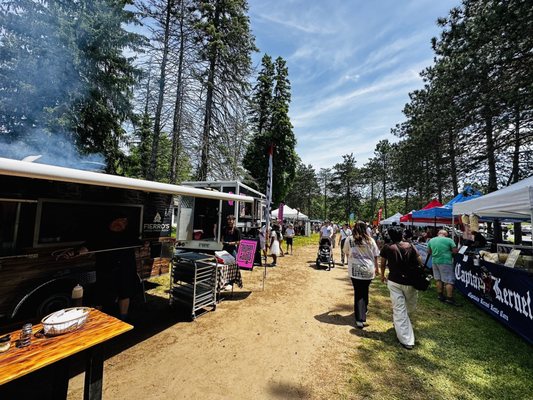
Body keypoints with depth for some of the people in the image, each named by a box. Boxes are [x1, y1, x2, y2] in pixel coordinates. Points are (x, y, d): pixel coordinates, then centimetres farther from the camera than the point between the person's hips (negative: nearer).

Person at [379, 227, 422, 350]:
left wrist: (382, 276, 22)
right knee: (410, 308, 26)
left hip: (394, 281, -2)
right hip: (410, 282, 2)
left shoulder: (387, 248, -4)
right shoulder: (409, 246, -2)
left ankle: (406, 340, 10)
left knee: (399, 310, 7)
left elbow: (383, 264, 6)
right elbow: (419, 262, -5)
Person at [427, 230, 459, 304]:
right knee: (449, 280, 0)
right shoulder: (449, 240, -7)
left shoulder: (431, 240, 7)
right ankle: (449, 298, 1)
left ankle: (440, 295, 25)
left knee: (438, 279, 15)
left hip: (435, 261, 5)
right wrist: (449, 252, 11)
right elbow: (455, 251, -8)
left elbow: (429, 252, 14)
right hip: (445, 262, -5)